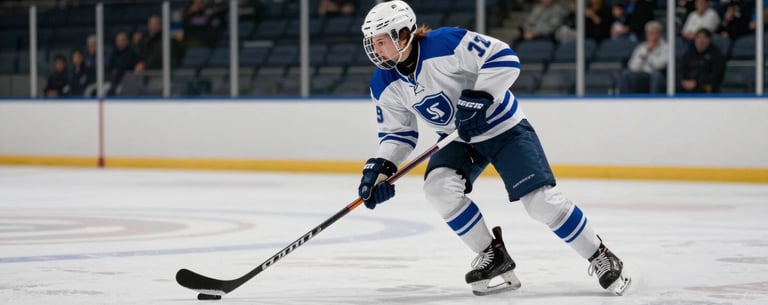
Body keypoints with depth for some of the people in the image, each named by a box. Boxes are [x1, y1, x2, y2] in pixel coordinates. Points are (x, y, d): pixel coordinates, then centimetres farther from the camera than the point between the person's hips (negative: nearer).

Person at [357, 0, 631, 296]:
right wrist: (380, 166, -16)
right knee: (439, 188, -21)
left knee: (542, 199, -13)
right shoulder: (384, 85, -9)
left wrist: (478, 97, -33)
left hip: (504, 127, -5)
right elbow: (397, 132, 0)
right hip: (458, 140, 5)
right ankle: (493, 255, -3)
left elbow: (505, 58, -26)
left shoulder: (445, 43, -28)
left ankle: (600, 257, 5)